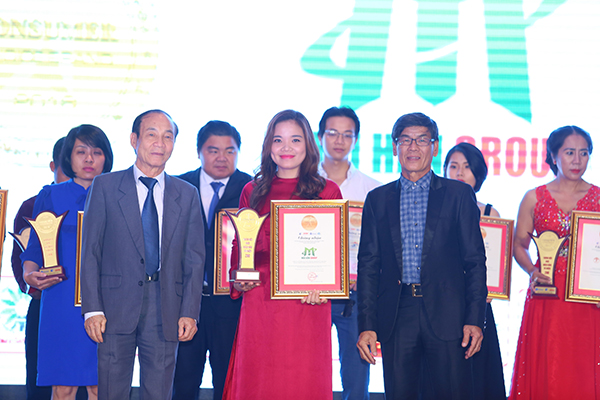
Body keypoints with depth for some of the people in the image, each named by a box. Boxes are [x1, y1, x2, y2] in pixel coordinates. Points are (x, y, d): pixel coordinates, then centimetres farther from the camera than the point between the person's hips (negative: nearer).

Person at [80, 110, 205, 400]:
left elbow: (194, 259, 9)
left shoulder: (187, 195, 10)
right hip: (117, 308, -1)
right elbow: (90, 251, 1)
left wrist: (190, 312, -1)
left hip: (166, 311, 2)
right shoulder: (105, 187, 4)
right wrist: (92, 309, -7)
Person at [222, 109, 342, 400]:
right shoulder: (252, 192, 13)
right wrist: (238, 280, -2)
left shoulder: (326, 191, 6)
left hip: (307, 304, -2)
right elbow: (239, 246, 16)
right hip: (259, 304, 2)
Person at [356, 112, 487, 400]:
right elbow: (368, 265, 9)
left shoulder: (459, 195, 7)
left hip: (447, 315, -1)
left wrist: (475, 319, -6)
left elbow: (475, 260, 3)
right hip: (396, 318, 2)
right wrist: (366, 325, 1)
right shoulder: (377, 199, 12)